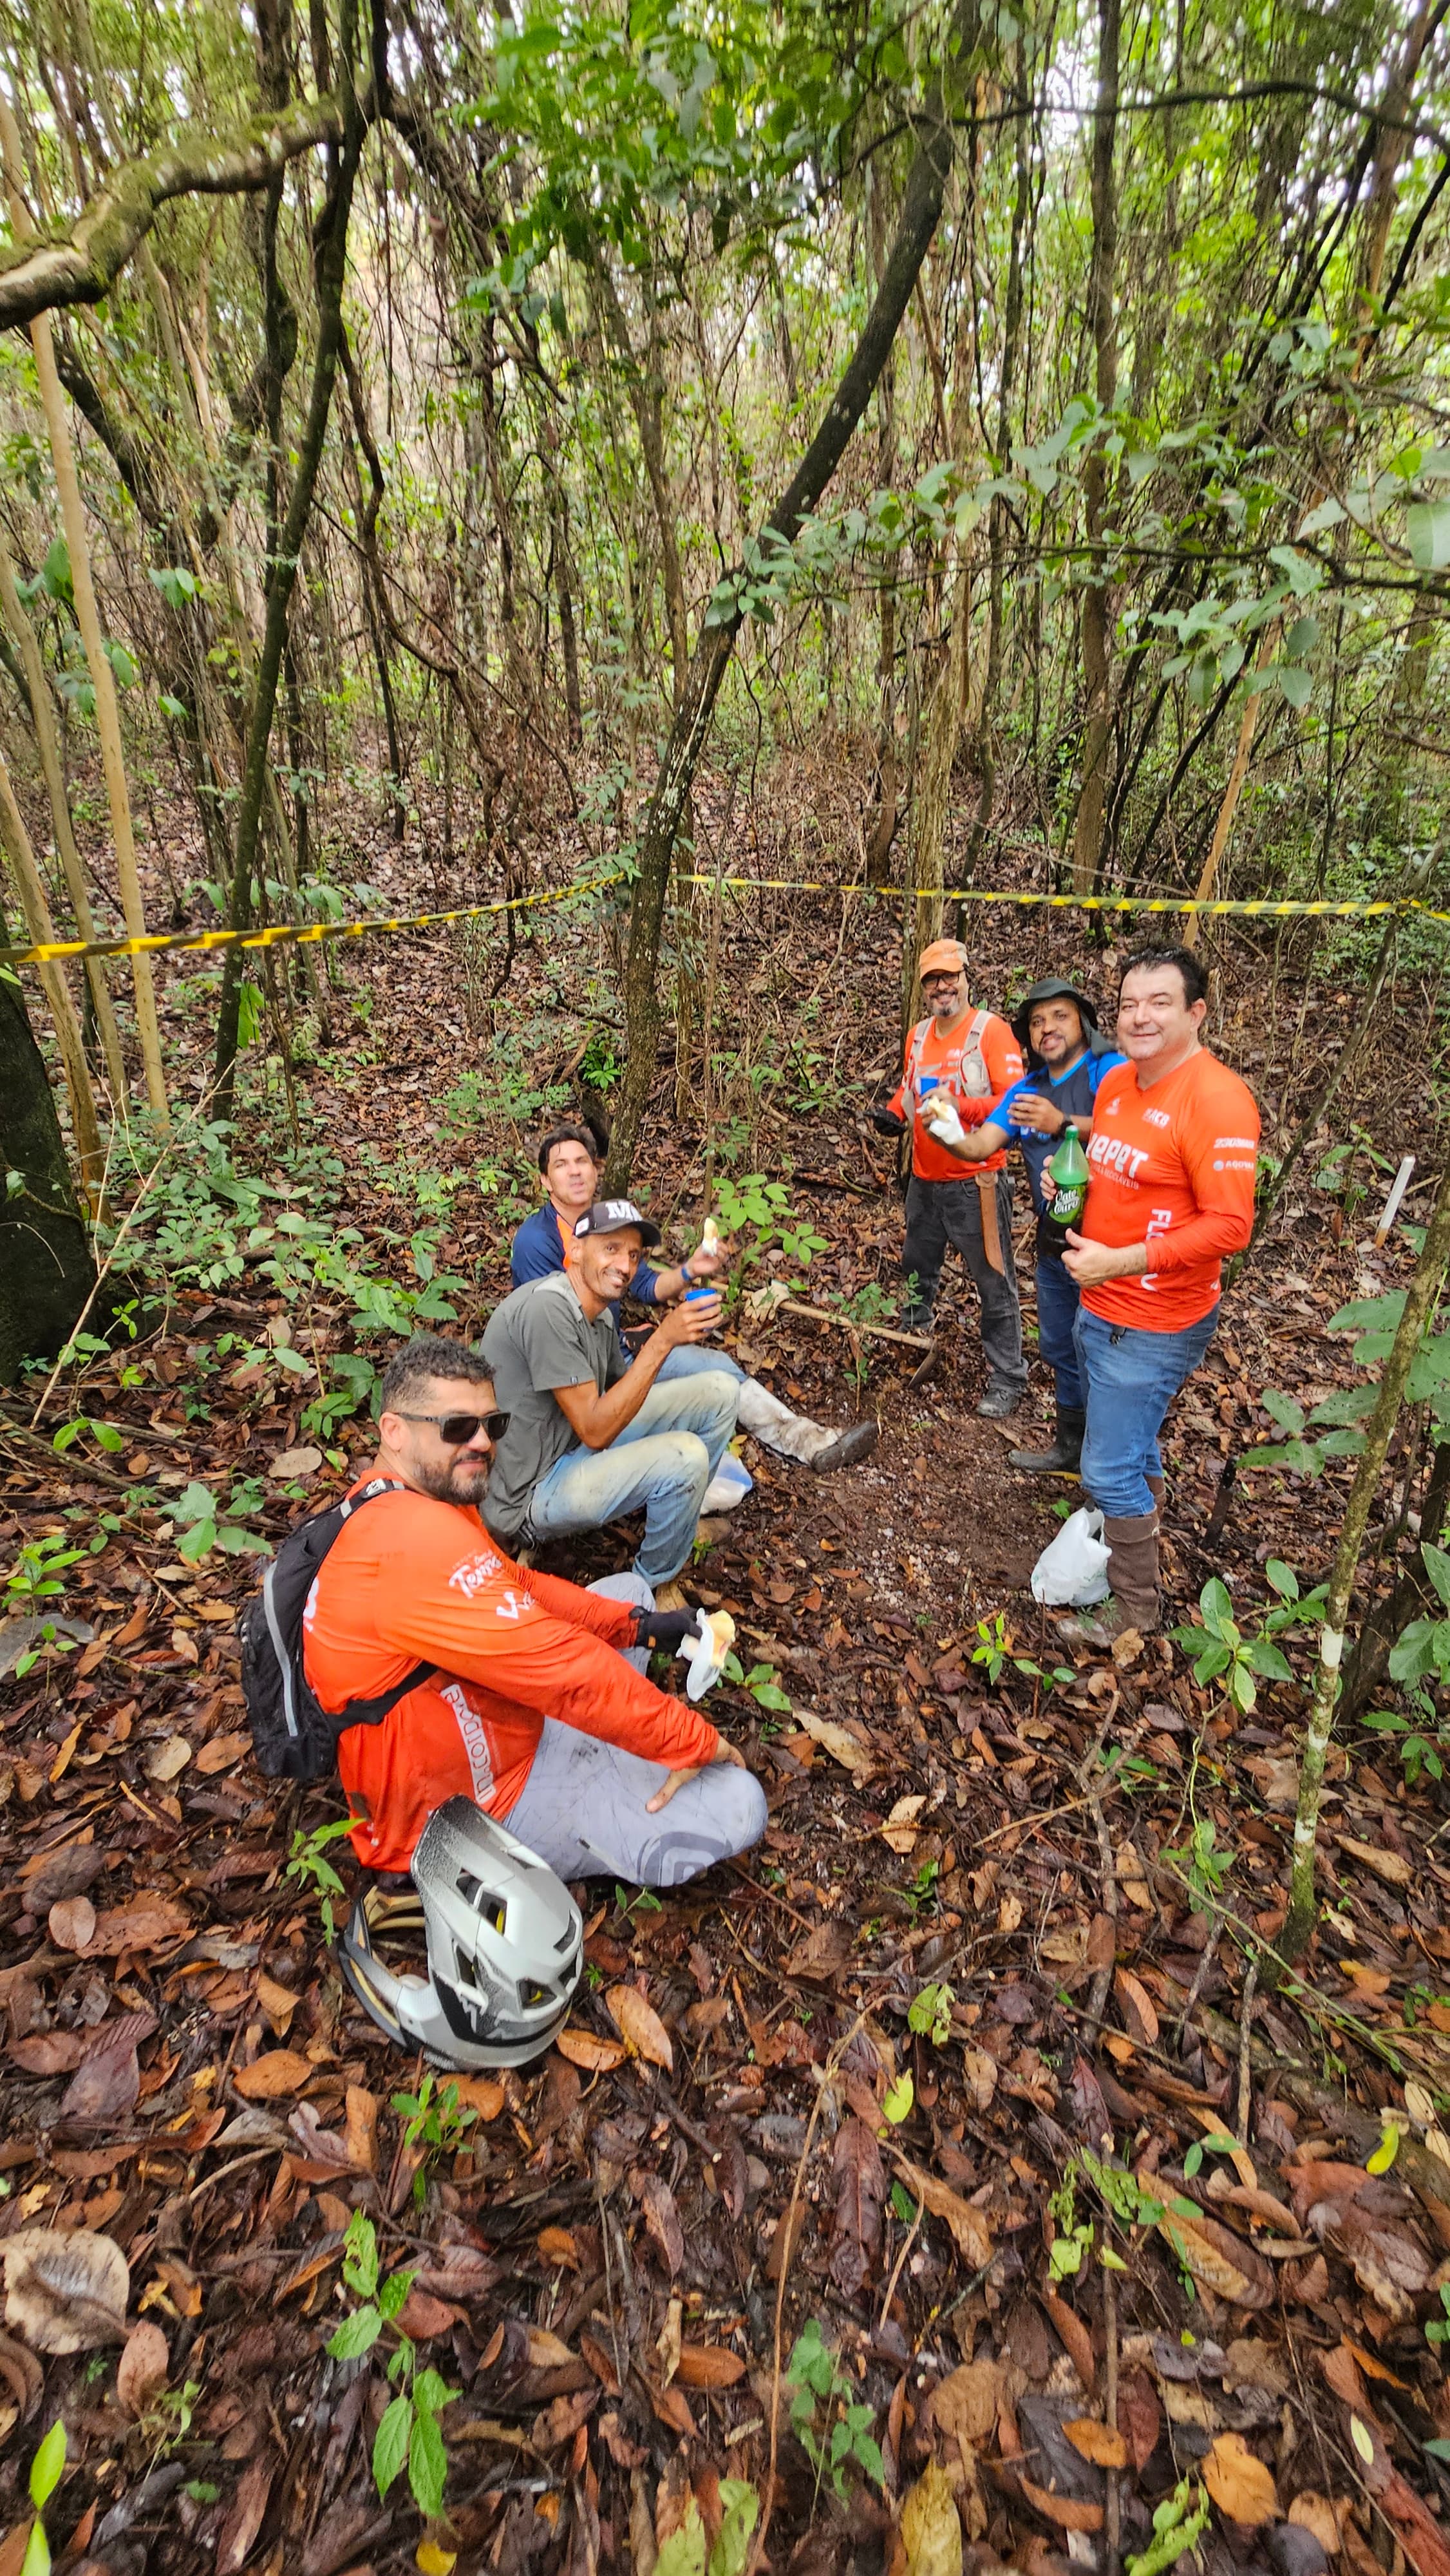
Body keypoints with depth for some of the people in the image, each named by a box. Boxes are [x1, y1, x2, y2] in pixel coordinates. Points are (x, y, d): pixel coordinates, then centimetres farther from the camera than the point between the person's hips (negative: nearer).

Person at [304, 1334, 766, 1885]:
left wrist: (637, 1623, -7)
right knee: (737, 1806, -17)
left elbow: (520, 1587, 5)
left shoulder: (381, 1508, 2)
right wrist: (694, 1740, -20)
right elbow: (561, 1666, -30)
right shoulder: (417, 1538, -33)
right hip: (484, 1804, -10)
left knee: (628, 1591, 18)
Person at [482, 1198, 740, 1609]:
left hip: (578, 1450, 9)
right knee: (685, 1456, -29)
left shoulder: (600, 1315, 5)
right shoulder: (547, 1306, -26)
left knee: (720, 1391, 2)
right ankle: (658, 1583, 1)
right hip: (531, 1494, -9)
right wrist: (662, 1341, -27)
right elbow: (595, 1430, -26)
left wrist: (669, 1333, -5)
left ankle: (680, 1516, 22)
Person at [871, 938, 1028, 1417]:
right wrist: (894, 1113, 1)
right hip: (926, 1180, 7)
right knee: (916, 1270, 24)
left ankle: (1007, 1379, 12)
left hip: (976, 1183, -7)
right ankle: (909, 1339, 47)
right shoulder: (919, 1035, 10)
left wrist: (961, 1107, -31)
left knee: (994, 1283, 1)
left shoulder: (991, 1030, -11)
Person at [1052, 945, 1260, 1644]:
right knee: (1132, 1447, 25)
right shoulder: (1116, 1082, 6)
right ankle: (1135, 1530, 47)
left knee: (1111, 1469, 0)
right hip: (1099, 1306, 8)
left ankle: (1136, 1607, 20)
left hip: (1153, 1327, -8)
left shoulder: (1216, 1100, -20)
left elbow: (1229, 1225, -24)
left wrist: (1117, 1261, -26)